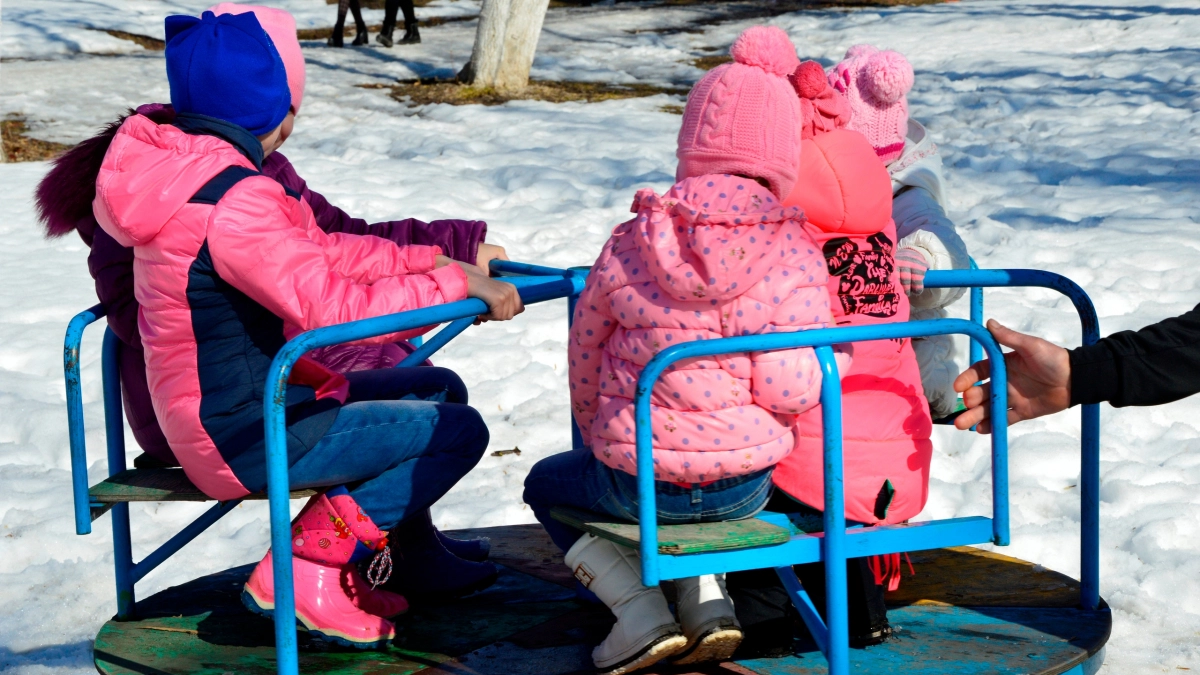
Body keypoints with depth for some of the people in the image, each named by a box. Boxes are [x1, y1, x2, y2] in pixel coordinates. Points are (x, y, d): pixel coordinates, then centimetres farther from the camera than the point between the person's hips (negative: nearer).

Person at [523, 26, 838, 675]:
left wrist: (601, 442, 24)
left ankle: (641, 614, 10)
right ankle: (707, 600, 18)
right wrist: (833, 359, 5)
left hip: (638, 481, -3)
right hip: (747, 486, 3)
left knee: (548, 481, 29)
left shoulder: (628, 245, -6)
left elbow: (584, 359, 6)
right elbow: (788, 389, -16)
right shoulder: (797, 256, -9)